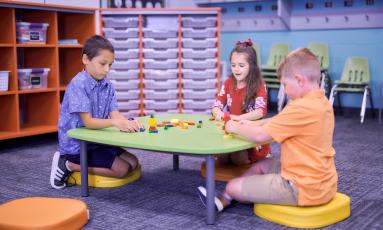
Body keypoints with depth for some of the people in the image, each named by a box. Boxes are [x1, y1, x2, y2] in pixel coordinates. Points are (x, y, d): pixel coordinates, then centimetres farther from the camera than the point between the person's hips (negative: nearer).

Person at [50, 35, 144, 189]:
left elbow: (114, 114, -5)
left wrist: (127, 122, -28)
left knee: (133, 163, 3)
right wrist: (115, 122, -39)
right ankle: (68, 166, -3)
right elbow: (88, 122, -23)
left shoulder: (107, 86, 4)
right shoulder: (78, 84, -19)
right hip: (77, 145, -8)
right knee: (122, 169, -14)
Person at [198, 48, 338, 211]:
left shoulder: (301, 108, -24)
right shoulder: (321, 102, 7)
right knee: (262, 165, 26)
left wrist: (235, 128, -3)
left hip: (303, 189, -10)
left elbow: (261, 136, -21)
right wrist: (252, 125, 6)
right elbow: (278, 121, 16)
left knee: (233, 187, -3)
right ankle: (223, 200, 33)